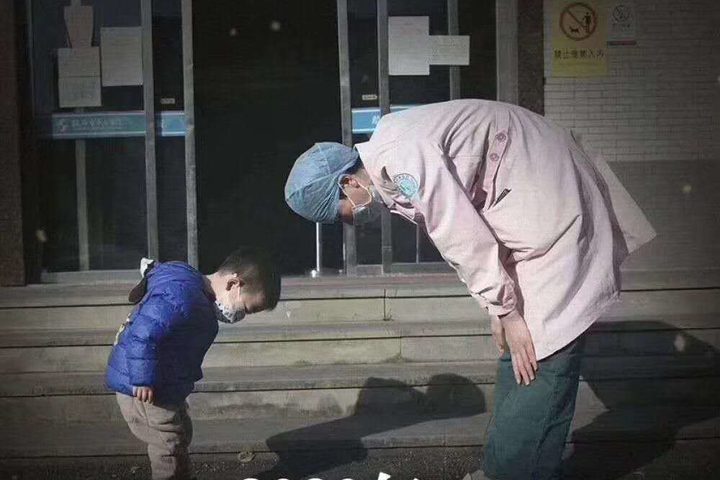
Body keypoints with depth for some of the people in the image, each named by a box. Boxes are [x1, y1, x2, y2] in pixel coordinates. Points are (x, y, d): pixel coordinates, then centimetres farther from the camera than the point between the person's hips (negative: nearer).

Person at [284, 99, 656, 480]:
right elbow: (463, 232, 12)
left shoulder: (399, 159, -23)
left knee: (543, 352, -8)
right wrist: (497, 310, 7)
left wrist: (506, 313, -14)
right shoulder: (389, 156, 9)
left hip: (553, 208, -10)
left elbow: (464, 241, -23)